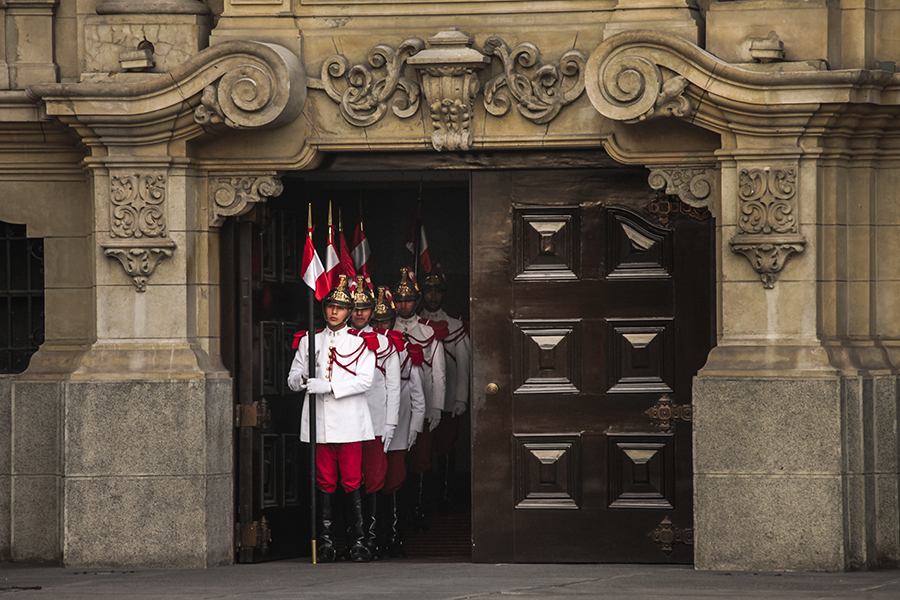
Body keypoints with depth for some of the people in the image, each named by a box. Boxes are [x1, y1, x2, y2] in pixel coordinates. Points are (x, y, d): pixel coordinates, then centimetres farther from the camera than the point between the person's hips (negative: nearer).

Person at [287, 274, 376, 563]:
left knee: (352, 482, -5)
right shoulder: (309, 342, 15)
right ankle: (326, 542, 4)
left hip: (350, 423, -2)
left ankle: (358, 542, -2)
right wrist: (304, 380, -8)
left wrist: (327, 385, -13)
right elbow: (293, 379, 16)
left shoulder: (360, 343, 6)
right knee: (325, 483, 2)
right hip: (320, 424, 2)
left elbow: (364, 380, -6)